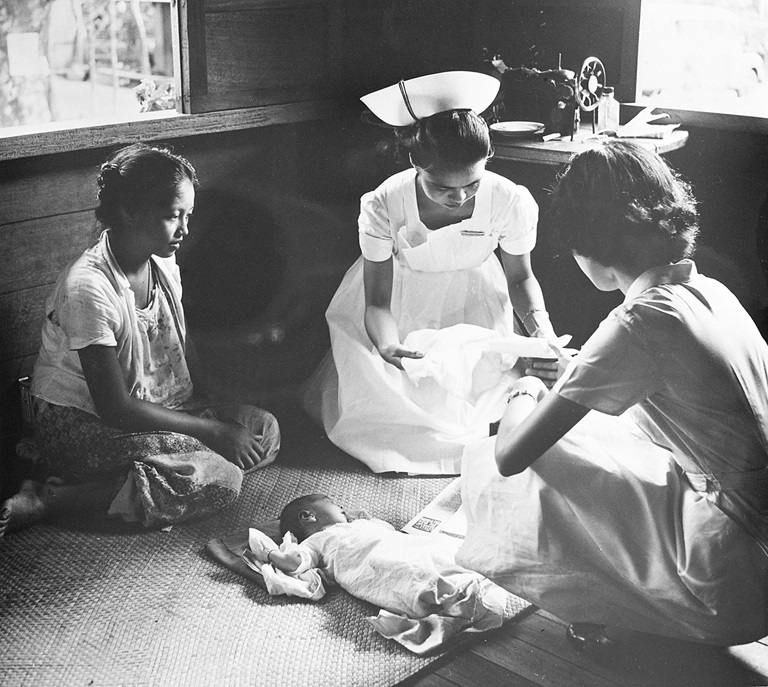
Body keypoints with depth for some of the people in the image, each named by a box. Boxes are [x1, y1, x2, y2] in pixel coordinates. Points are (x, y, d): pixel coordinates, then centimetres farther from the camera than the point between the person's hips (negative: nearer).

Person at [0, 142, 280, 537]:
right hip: (81, 424, -8)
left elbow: (183, 344, 12)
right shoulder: (89, 287, -26)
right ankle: (47, 501, -18)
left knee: (265, 430, -5)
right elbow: (115, 408, -24)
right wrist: (213, 430, -21)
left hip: (156, 406, 8)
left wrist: (211, 407, -5)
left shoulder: (164, 263, -1)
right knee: (218, 478, -27)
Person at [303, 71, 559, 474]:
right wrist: (386, 345, -46)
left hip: (470, 301, 1)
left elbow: (519, 277, -9)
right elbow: (377, 301, -24)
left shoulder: (511, 202, -29)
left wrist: (539, 324, -29)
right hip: (398, 295, 0)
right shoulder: (383, 207, -33)